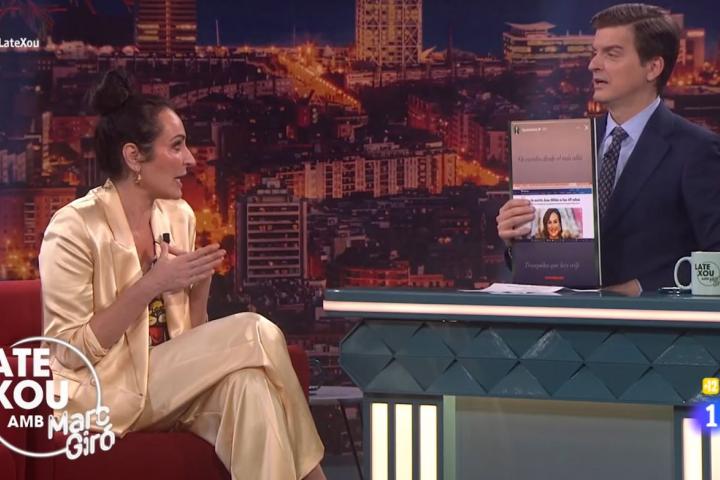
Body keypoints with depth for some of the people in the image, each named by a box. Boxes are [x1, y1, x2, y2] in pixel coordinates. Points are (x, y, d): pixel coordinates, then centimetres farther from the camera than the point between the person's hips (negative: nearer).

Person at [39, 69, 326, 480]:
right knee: (255, 333, -21)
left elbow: (188, 335, 12)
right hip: (103, 393, -6)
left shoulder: (179, 215, 6)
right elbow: (70, 351, -17)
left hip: (172, 381, 6)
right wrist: (151, 285, -22)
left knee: (249, 384, -30)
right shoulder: (75, 228, -15)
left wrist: (200, 285, -8)